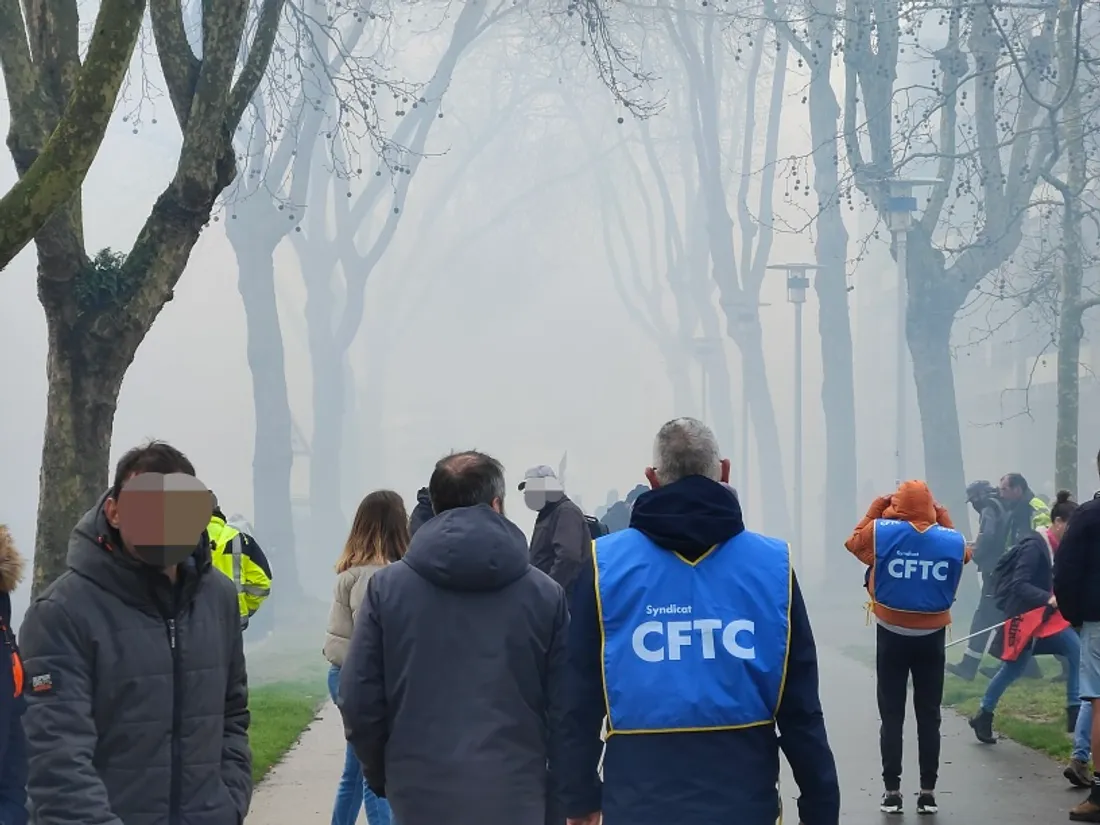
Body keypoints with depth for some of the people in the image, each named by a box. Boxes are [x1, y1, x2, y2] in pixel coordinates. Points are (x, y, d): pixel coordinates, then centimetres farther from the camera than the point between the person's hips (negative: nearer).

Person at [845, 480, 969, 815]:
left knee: (892, 716, 6)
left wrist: (876, 508, 15)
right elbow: (964, 553, 19)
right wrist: (942, 517, 17)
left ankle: (892, 791, 5)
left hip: (893, 635, -1)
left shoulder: (881, 532, -10)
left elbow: (854, 542, 11)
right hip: (931, 637, 1)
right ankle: (928, 791, 9)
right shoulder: (951, 540, -5)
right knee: (929, 716, 8)